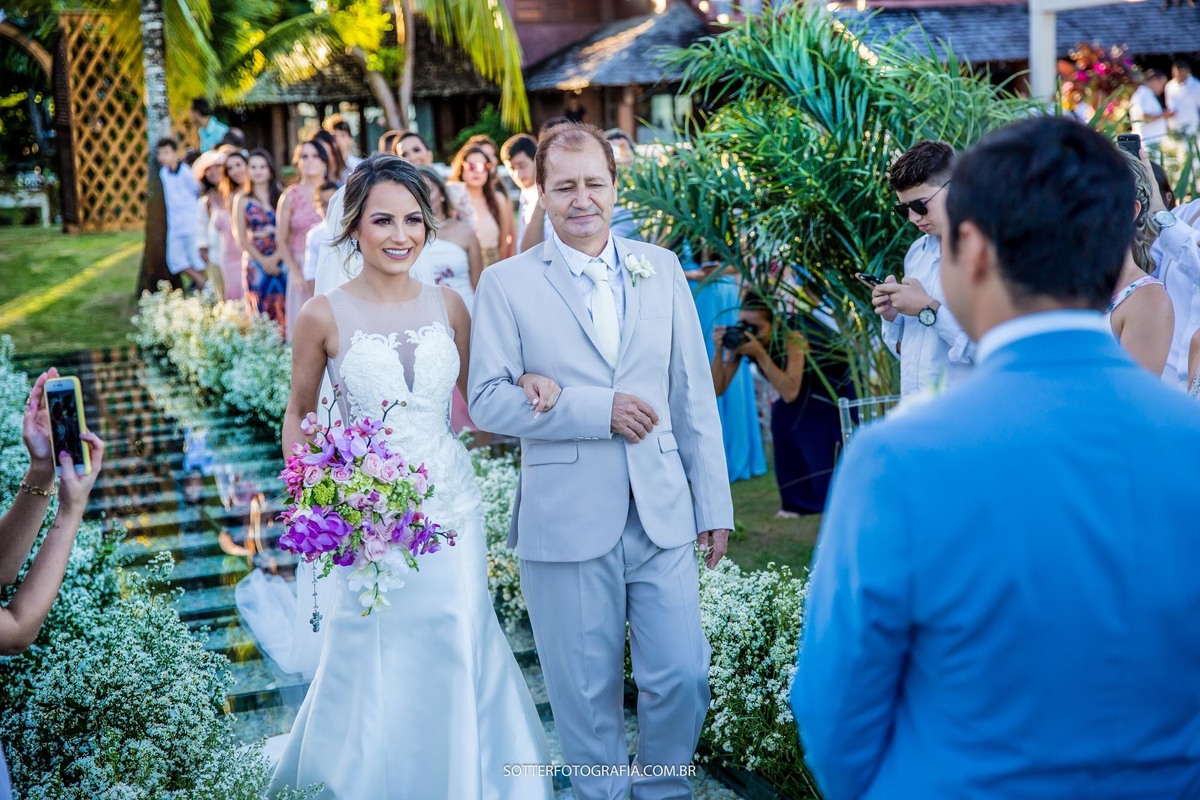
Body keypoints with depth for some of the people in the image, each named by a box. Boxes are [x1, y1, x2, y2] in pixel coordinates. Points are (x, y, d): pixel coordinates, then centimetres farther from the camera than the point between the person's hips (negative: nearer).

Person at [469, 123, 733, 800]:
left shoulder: (662, 269, 8)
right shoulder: (507, 284, 0)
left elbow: (695, 394, 9)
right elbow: (487, 400, -7)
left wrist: (715, 505, 7)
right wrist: (597, 410, -16)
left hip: (664, 514, 2)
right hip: (566, 521, -2)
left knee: (684, 678, 3)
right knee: (587, 692, 8)